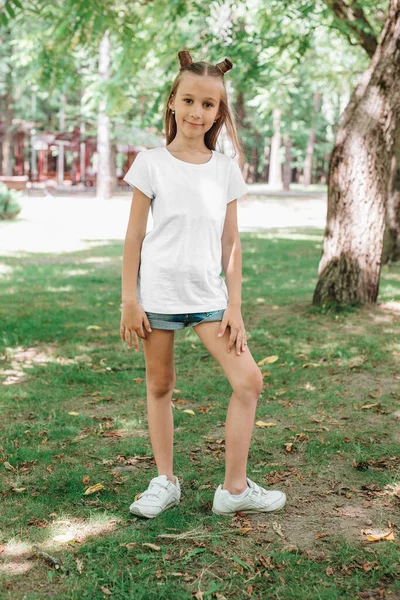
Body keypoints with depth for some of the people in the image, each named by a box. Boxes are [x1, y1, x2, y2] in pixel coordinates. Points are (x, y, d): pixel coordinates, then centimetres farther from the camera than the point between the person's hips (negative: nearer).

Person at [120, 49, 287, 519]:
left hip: (208, 295, 2)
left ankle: (234, 488, 7)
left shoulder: (225, 168, 4)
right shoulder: (151, 163, -3)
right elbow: (134, 237, -2)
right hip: (158, 293, -2)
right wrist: (129, 300, -6)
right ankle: (165, 481, 24)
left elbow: (231, 243, 5)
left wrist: (234, 306, 1)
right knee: (159, 385, 8)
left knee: (249, 380, -4)